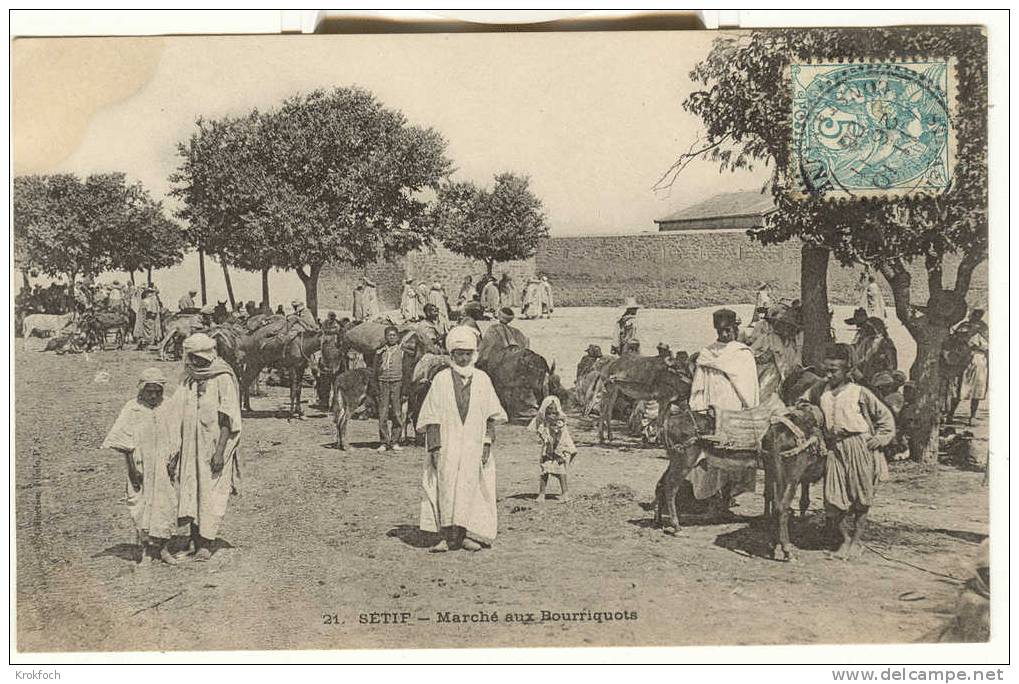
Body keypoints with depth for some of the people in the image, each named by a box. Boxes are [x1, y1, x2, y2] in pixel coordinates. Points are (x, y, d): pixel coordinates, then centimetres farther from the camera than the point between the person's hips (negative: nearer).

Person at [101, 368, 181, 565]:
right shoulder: (132, 410, -5)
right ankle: (146, 549, 11)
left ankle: (163, 547, 8)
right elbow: (124, 441, -6)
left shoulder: (166, 409, 3)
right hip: (140, 467, -2)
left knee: (166, 504, -3)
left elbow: (174, 441, 8)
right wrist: (132, 467, -10)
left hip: (162, 467, 2)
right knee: (141, 505, 1)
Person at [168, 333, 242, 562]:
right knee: (190, 493, 5)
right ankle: (195, 541, 13)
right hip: (190, 447, 6)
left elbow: (227, 420, -11)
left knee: (211, 495, -3)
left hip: (214, 447, -5)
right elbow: (177, 417, 12)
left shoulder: (223, 379, -8)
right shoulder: (188, 380, 9)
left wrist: (220, 450, -17)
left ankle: (206, 544, 3)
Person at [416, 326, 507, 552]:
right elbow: (433, 417, 1)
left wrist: (487, 444, -1)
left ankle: (470, 534, 3)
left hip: (474, 446, 1)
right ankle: (449, 535, -3)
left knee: (470, 486, -3)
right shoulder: (441, 380, 3)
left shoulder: (482, 380, 7)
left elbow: (491, 416, 8)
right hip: (448, 445, -1)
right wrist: (434, 447, -6)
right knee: (447, 486, -7)